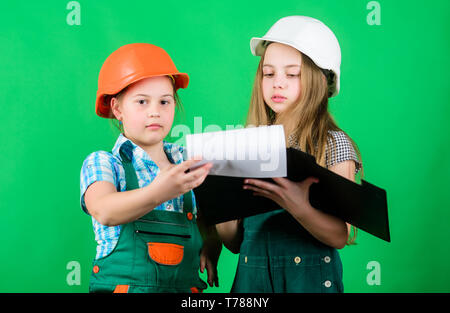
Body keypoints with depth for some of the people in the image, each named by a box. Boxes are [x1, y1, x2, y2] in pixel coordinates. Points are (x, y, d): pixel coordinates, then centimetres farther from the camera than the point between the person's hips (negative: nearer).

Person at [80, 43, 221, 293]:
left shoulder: (185, 160, 11)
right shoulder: (101, 163, 0)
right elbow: (104, 212, -20)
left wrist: (209, 245, 1)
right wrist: (158, 193, -38)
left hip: (184, 285, 3)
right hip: (121, 284, -3)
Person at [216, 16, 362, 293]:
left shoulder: (334, 144, -4)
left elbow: (340, 236, -12)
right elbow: (235, 242, 6)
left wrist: (298, 207, -28)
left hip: (309, 278, -2)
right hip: (251, 276, 3)